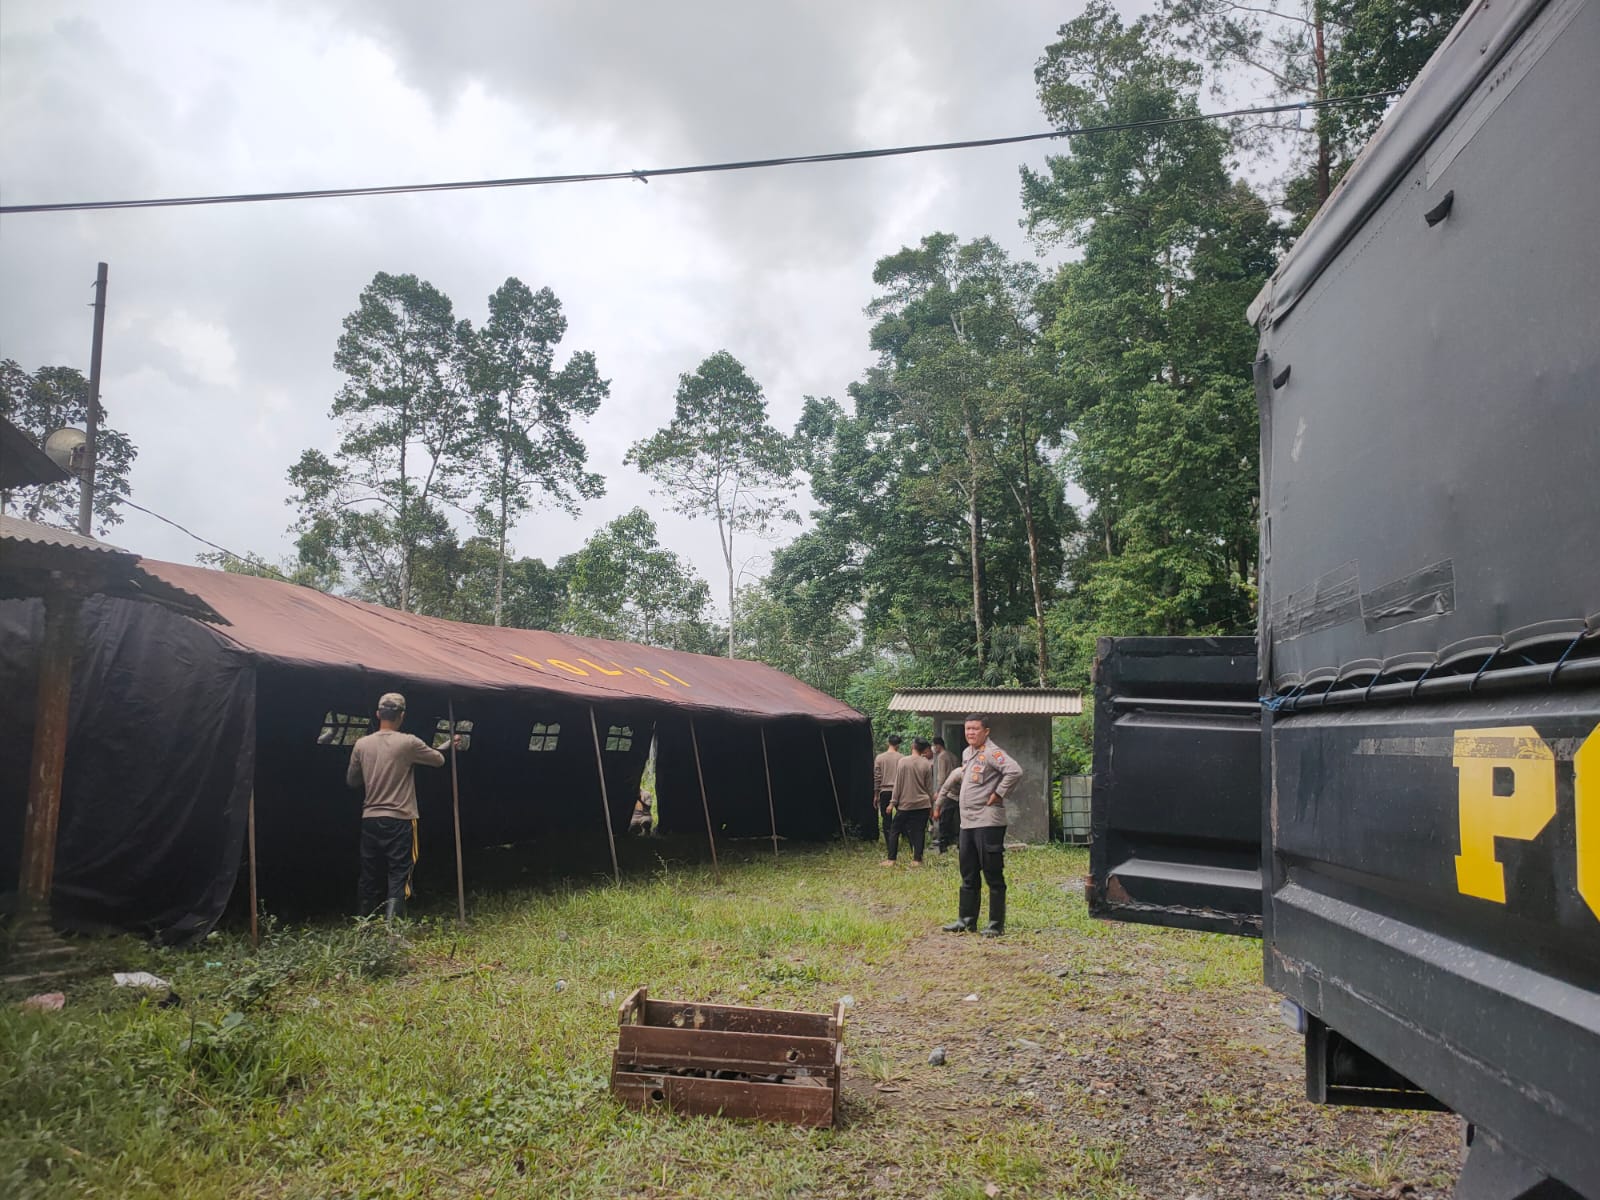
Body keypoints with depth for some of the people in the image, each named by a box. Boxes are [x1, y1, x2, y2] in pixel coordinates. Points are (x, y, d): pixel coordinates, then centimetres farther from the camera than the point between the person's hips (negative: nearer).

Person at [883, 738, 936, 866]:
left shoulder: (902, 762, -7)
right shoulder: (926, 764, -3)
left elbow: (897, 783, -6)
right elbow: (929, 787, 3)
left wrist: (893, 802, 0)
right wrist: (931, 803, 13)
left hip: (905, 804, -1)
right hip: (922, 804, 1)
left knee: (894, 830, 8)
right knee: (919, 832, 5)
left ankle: (891, 859, 6)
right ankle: (917, 859, 2)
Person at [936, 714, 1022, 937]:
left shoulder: (992, 753, -13)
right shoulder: (967, 753, 15)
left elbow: (1014, 771, -27)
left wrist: (999, 794, -20)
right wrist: (945, 794, 25)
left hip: (988, 822, -9)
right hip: (967, 822, 9)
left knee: (993, 875, -1)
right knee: (968, 876, 15)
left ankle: (996, 924, 5)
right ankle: (967, 920, 24)